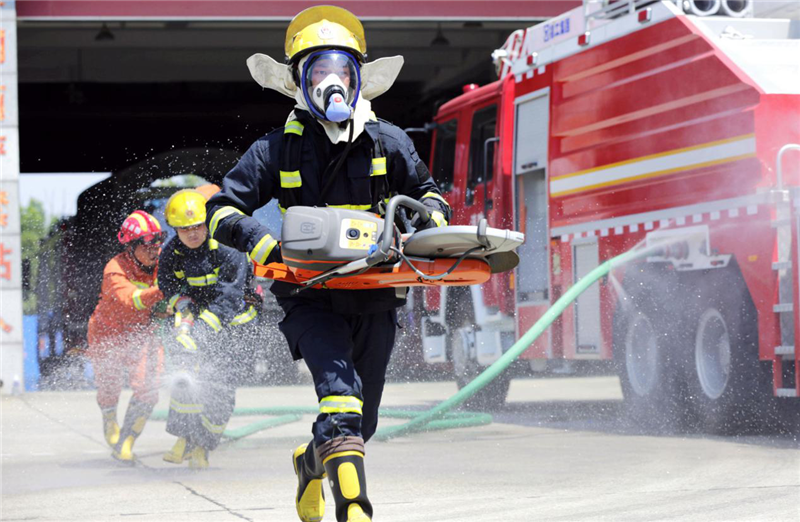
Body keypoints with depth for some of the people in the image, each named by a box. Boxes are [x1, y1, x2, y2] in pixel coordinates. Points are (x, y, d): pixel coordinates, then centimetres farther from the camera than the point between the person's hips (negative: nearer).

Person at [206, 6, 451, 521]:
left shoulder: (387, 143, 6)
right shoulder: (277, 150, 0)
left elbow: (430, 195, 19)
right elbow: (223, 213, 0)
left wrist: (430, 215, -5)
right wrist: (260, 241, -19)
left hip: (375, 293, 4)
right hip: (310, 296, -4)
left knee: (362, 420, 13)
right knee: (341, 390, -28)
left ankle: (312, 462, 46)